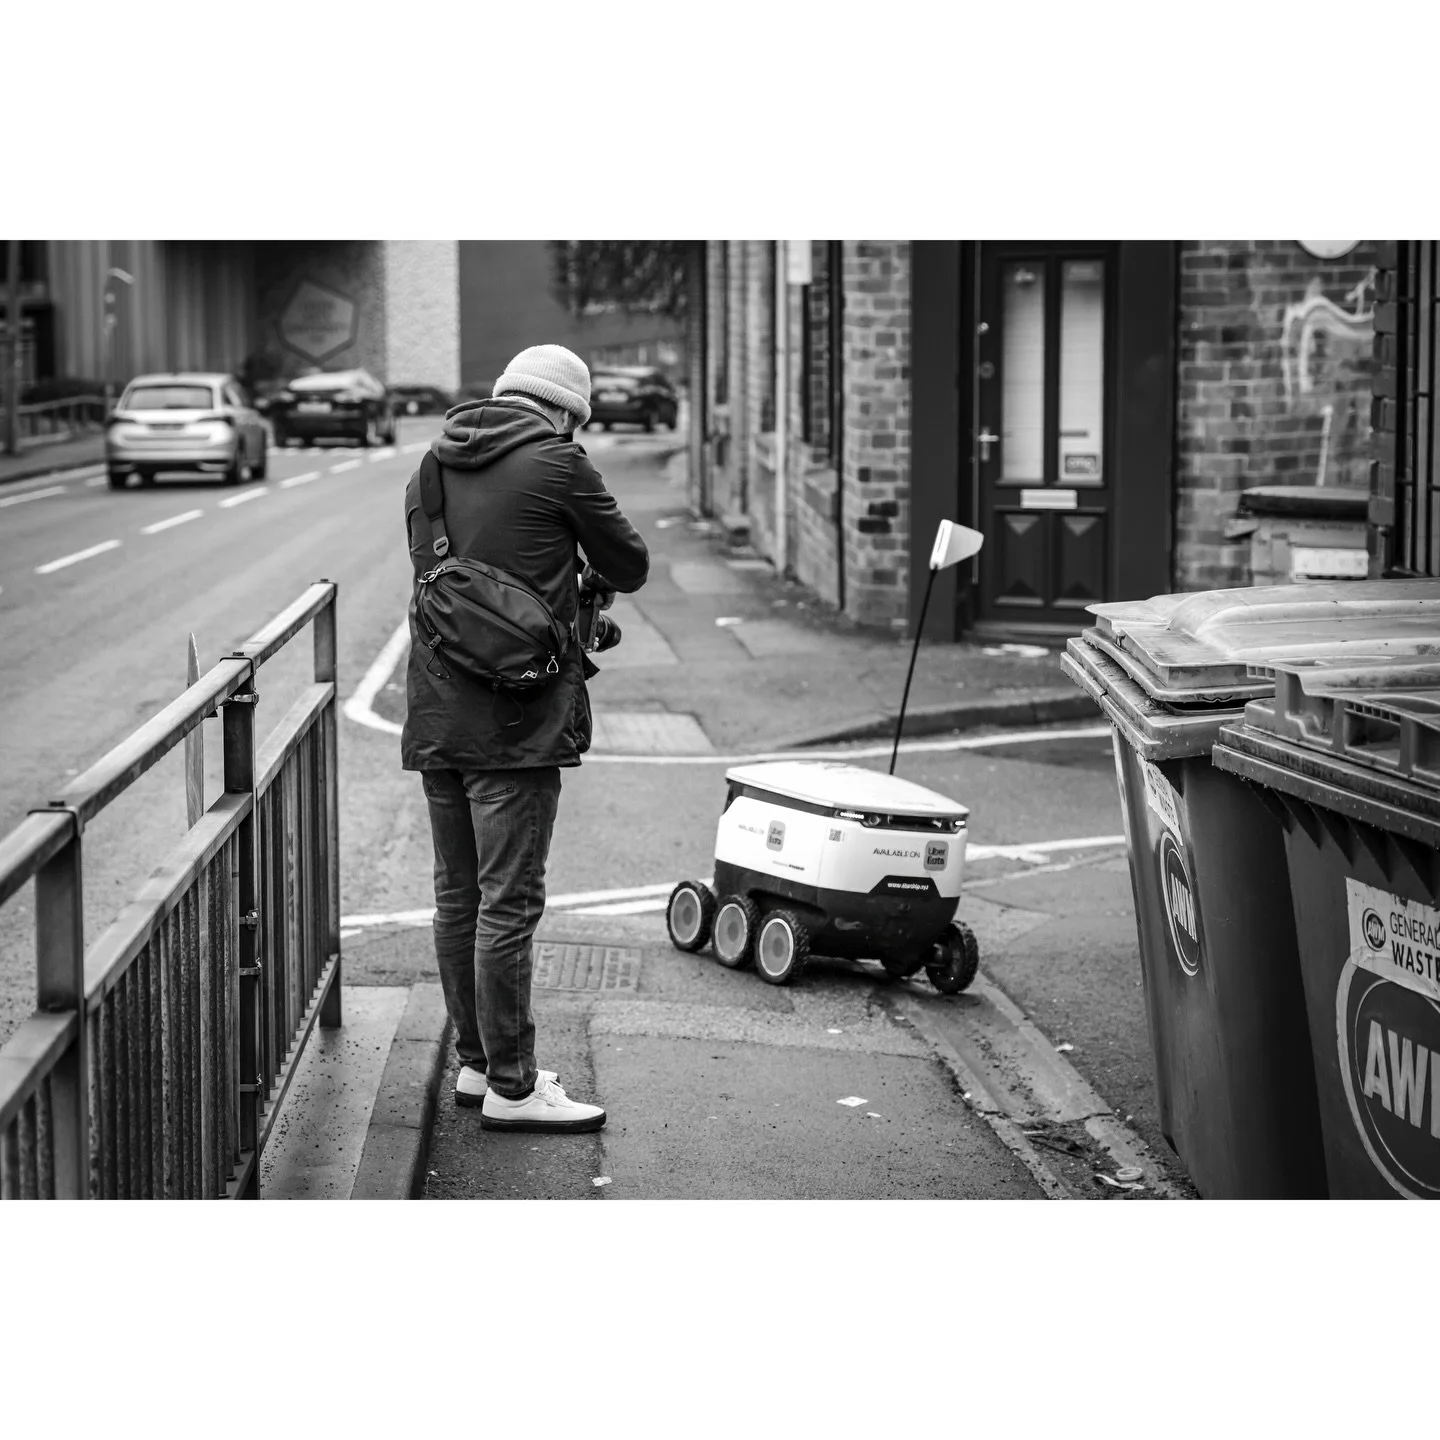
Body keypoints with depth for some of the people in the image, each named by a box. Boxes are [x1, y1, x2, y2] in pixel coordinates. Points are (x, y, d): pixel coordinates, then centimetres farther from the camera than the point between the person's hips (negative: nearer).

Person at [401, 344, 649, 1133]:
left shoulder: (430, 468, 12)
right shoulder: (556, 462, -7)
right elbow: (629, 564, 1)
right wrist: (591, 583, 24)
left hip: (435, 712, 7)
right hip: (515, 717, -7)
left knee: (457, 896, 14)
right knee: (508, 904, -4)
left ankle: (474, 1062, 24)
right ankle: (511, 1087, 0)